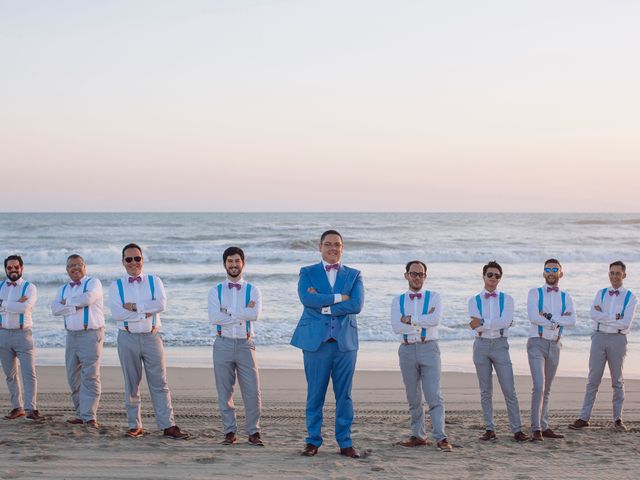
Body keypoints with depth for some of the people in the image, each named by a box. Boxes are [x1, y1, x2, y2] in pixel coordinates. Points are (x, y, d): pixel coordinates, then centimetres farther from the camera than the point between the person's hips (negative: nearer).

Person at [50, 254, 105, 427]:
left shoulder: (93, 282, 1)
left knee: (90, 376, -12)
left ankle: (89, 417, -14)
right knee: (73, 377, 6)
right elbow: (55, 309, 0)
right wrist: (76, 306, -11)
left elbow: (88, 298, -20)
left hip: (91, 334, -6)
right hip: (71, 335, 6)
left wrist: (67, 302, -5)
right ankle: (80, 414, 14)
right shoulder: (63, 289, 17)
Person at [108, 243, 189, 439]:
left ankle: (168, 426, -2)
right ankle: (134, 426, 15)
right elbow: (116, 313, -11)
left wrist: (134, 307, -12)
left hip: (151, 337, 0)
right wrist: (145, 313, -13)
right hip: (128, 338, 0)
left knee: (159, 383, -1)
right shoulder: (116, 286, 4)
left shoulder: (154, 281, 7)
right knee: (131, 384, 7)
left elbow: (161, 304, -11)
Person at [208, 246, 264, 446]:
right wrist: (243, 314, -12)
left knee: (252, 390, -4)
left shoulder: (252, 290, 5)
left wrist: (228, 312, -11)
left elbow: (255, 314, -13)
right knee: (224, 392, 5)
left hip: (245, 344, -1)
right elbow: (214, 317, -10)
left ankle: (253, 432, 5)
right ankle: (230, 432, 13)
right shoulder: (216, 291, 6)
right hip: (223, 344, 1)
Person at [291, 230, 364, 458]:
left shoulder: (353, 275, 11)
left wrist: (324, 306, -10)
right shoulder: (307, 273, 8)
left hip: (345, 341, 1)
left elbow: (356, 304, -6)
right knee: (315, 394, 2)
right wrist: (338, 298, -12)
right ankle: (313, 441, 11)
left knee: (344, 395, 4)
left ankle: (345, 443, 10)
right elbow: (306, 298, -12)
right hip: (315, 340, -1)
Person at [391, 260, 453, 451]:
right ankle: (418, 436, 17)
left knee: (434, 396, -9)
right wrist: (424, 320, -9)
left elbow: (436, 320, -15)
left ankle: (440, 437, -10)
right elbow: (397, 327, -7)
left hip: (428, 349, -3)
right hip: (407, 350, 3)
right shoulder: (398, 301, 9)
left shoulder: (434, 297, 5)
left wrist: (410, 319, -11)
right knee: (413, 398, 9)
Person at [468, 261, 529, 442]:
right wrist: (498, 324, -11)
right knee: (485, 391, 5)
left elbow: (505, 321, -10)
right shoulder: (474, 300, 7)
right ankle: (489, 429, 11)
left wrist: (483, 323, -13)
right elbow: (476, 326, -6)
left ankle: (517, 430, -4)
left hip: (500, 345, -1)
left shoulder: (506, 299, 7)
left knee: (509, 390, -6)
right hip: (482, 345, 1)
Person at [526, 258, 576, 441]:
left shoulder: (565, 297, 11)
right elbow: (533, 317, -15)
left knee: (547, 389, 11)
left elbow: (572, 320, -6)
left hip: (554, 345, 5)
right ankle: (536, 429, -15)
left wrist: (549, 318, -16)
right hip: (537, 343, -4)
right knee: (539, 386, -16)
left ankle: (544, 427, 16)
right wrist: (560, 319, -10)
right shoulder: (535, 293, 1)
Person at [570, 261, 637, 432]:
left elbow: (625, 324, -12)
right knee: (593, 379, 2)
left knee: (617, 380, 7)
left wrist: (603, 316, -8)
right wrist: (616, 317, -12)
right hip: (599, 337, 2)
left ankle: (618, 419, 13)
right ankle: (584, 418, 2)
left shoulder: (630, 298, 0)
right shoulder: (601, 293, 9)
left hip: (618, 339, -2)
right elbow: (593, 315, -7)